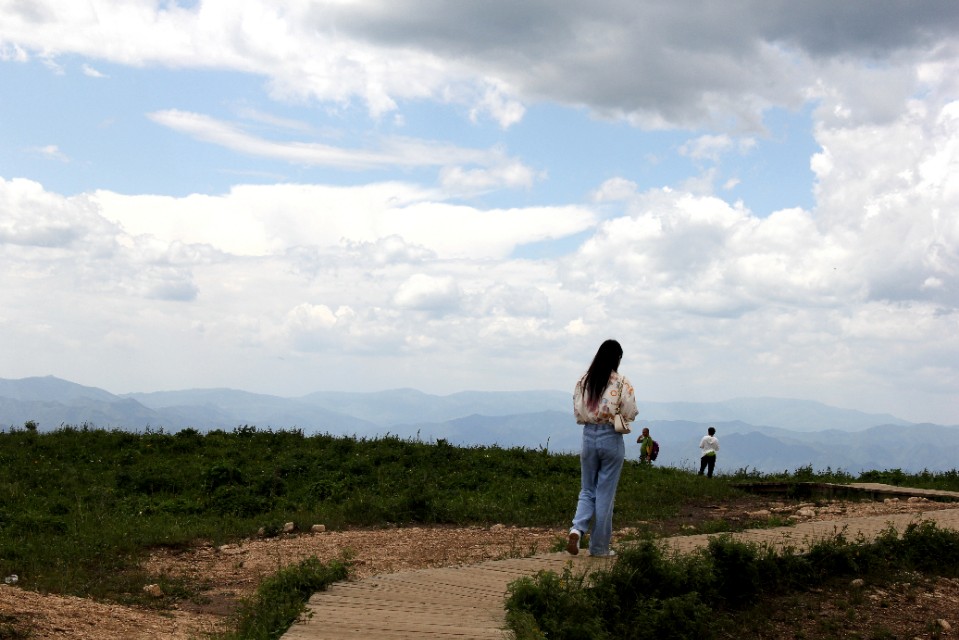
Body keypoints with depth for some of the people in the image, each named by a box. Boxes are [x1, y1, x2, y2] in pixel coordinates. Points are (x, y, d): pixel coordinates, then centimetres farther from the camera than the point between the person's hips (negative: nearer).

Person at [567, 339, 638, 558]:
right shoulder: (621, 382, -9)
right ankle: (599, 546, 11)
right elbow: (630, 414, -9)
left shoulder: (584, 380, 2)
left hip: (589, 435, 3)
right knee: (605, 494, 5)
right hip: (612, 438, -3)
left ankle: (577, 529, -10)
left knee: (587, 490, 15)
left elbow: (577, 412, 5)